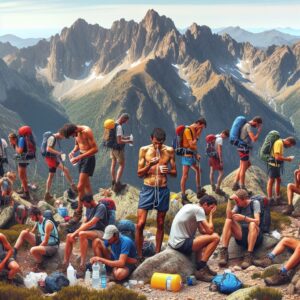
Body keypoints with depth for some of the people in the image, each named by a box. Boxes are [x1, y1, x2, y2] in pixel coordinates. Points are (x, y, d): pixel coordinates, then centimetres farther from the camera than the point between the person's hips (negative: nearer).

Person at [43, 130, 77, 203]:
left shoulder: (57, 139, 15)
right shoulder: (52, 138, -16)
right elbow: (48, 149, -25)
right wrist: (58, 152, -28)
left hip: (53, 158, 11)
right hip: (50, 158, -11)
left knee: (51, 176, 13)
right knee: (65, 169, -18)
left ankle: (47, 194, 18)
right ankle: (73, 186, -14)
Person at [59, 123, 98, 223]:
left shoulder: (86, 132, -23)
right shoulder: (76, 133, 2)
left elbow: (95, 149, -24)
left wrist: (79, 158, -25)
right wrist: (73, 151, -3)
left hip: (89, 158, -9)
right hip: (81, 157, 9)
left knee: (80, 187, -12)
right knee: (86, 185, 17)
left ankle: (78, 212, -1)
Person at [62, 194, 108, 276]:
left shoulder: (101, 207, -14)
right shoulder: (88, 208, 14)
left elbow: (91, 223, -22)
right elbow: (84, 222, 9)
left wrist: (76, 232, -23)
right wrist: (76, 232, -11)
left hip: (99, 232, -9)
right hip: (89, 231, 9)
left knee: (82, 234, -35)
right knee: (69, 236, -4)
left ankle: (82, 266, -39)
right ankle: (65, 264, -4)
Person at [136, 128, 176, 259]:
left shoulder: (169, 151, 1)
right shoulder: (144, 150, -2)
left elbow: (175, 173, 7)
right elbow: (139, 173, -1)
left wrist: (168, 171, -16)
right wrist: (149, 165, -19)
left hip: (163, 190, 1)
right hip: (147, 189, -1)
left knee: (160, 224, 10)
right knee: (140, 224, -8)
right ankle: (139, 256, 3)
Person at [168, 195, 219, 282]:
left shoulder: (191, 207, 19)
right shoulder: (198, 210, -10)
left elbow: (202, 231, 19)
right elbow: (209, 230, -14)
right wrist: (211, 214, 1)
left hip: (174, 242, 10)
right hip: (181, 243, -10)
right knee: (215, 238, -13)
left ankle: (202, 268, 15)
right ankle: (201, 270, -8)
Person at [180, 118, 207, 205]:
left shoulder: (195, 130, 12)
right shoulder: (188, 130, -15)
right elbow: (191, 144, -19)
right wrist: (197, 136, -12)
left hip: (192, 155, 9)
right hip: (187, 155, -9)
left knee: (198, 170, 19)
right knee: (185, 176, -8)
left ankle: (199, 192, 30)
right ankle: (183, 197, -7)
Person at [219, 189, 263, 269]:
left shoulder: (255, 203, -3)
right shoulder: (238, 206, 8)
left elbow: (257, 221, -17)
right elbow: (229, 216, -11)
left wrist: (244, 218, -32)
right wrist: (229, 200, -17)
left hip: (254, 235, -4)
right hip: (241, 235, 4)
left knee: (252, 224, -35)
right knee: (228, 221, -18)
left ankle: (249, 255, -40)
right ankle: (224, 252, -27)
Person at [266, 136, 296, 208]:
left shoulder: (281, 143, 14)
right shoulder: (279, 143, -18)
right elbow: (277, 157, -24)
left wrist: (286, 158, 12)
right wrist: (287, 159, -13)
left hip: (276, 164, 11)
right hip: (273, 164, -11)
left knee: (278, 180, 15)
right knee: (271, 181, -6)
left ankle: (277, 198, 24)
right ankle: (270, 200, -2)